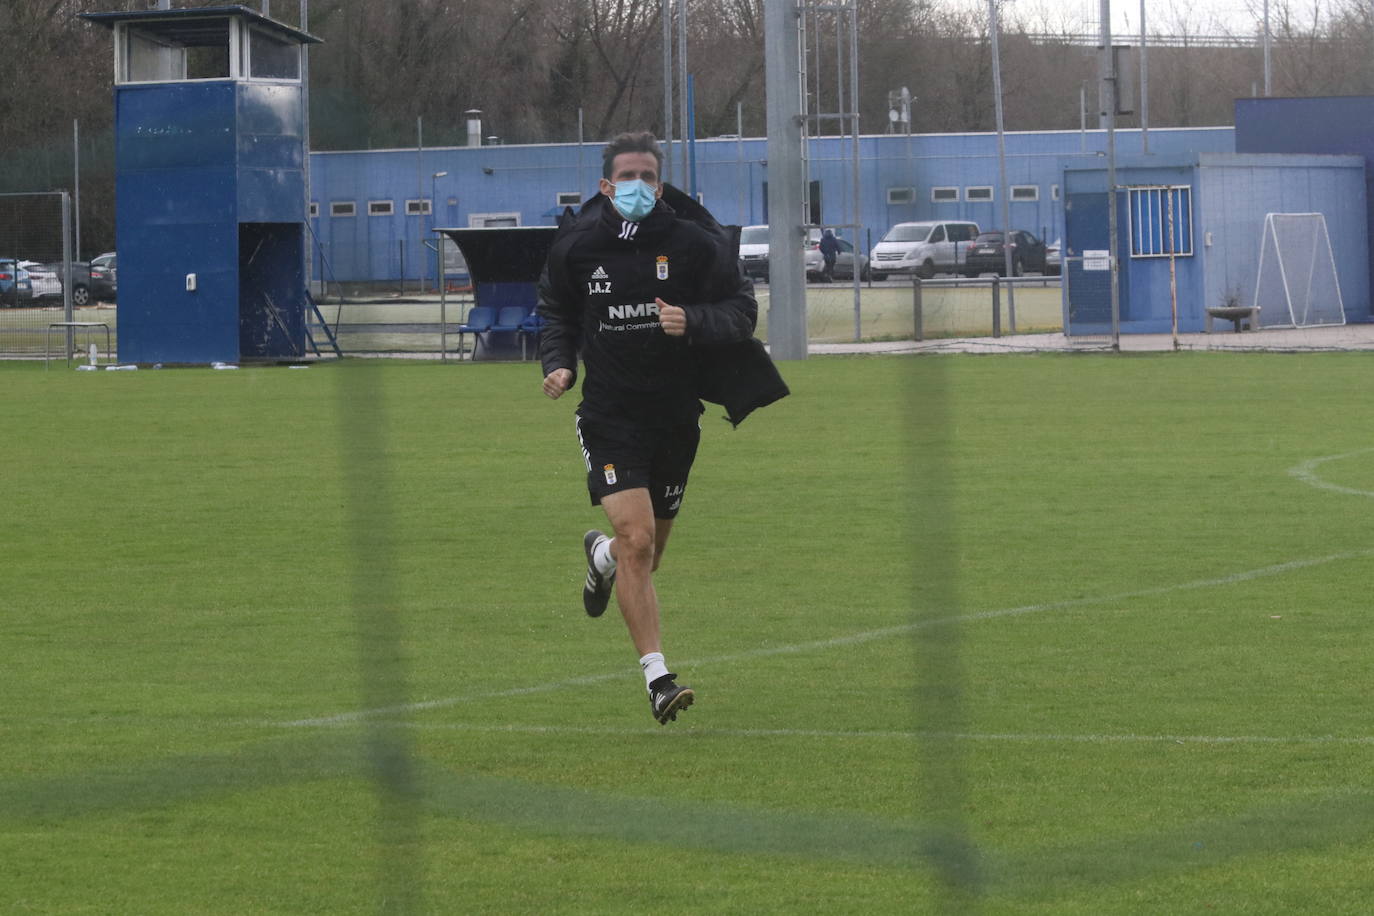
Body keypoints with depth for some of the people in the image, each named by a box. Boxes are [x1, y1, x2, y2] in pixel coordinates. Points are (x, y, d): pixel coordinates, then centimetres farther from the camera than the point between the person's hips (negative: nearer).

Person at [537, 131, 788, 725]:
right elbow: (556, 310, 15)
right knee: (636, 539, -19)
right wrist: (558, 362, -2)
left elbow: (742, 309, -4)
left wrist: (692, 321, -22)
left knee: (647, 554, 15)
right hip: (610, 414, -2)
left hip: (676, 414, 2)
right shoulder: (577, 245, -2)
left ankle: (600, 555, 53)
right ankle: (657, 678, -16)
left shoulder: (694, 242, -7)